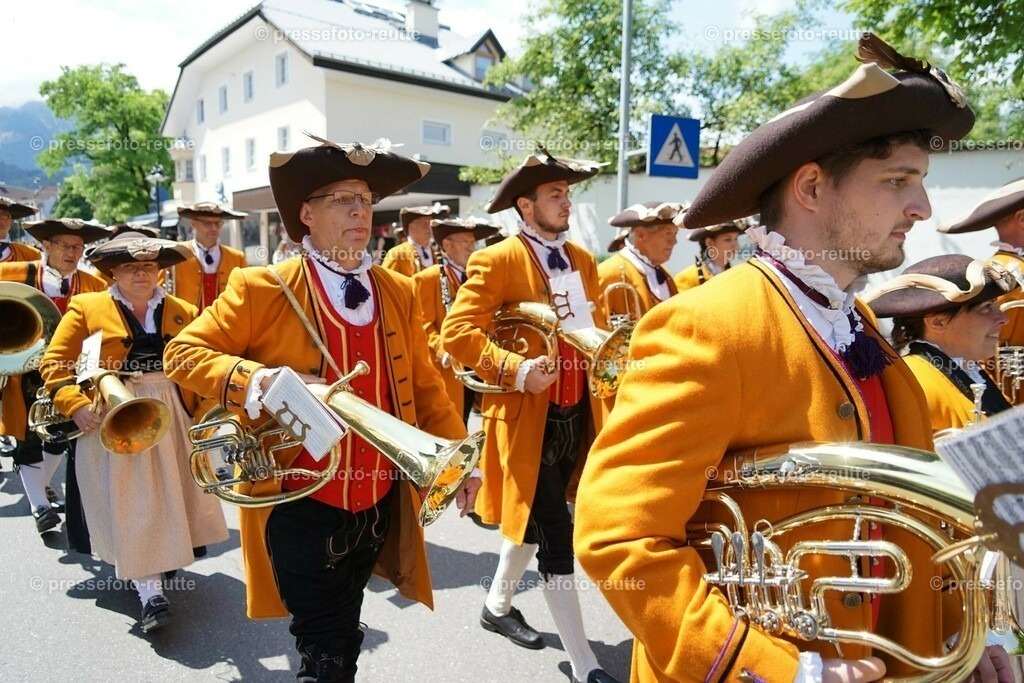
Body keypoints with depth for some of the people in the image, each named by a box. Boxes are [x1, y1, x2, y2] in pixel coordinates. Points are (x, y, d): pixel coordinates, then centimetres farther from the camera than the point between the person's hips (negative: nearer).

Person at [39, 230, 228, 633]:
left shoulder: (183, 312, 8)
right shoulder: (86, 308, 2)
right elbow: (54, 363, 1)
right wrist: (75, 405, -13)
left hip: (171, 418, 3)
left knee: (171, 496, 11)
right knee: (130, 504, -2)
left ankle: (163, 563, 36)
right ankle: (150, 593, 3)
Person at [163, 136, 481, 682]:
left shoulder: (399, 292, 4)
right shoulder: (261, 288, -10)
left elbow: (424, 384, 8)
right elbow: (184, 352, -6)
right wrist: (260, 380, -24)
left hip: (380, 509, 5)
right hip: (302, 510, -4)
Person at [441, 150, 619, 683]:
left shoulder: (583, 260, 12)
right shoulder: (497, 261, -10)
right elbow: (456, 332, -16)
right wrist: (515, 370, -23)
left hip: (574, 415, 7)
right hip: (527, 418, -7)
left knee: (534, 521, 21)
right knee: (556, 537, -2)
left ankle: (498, 605, 45)